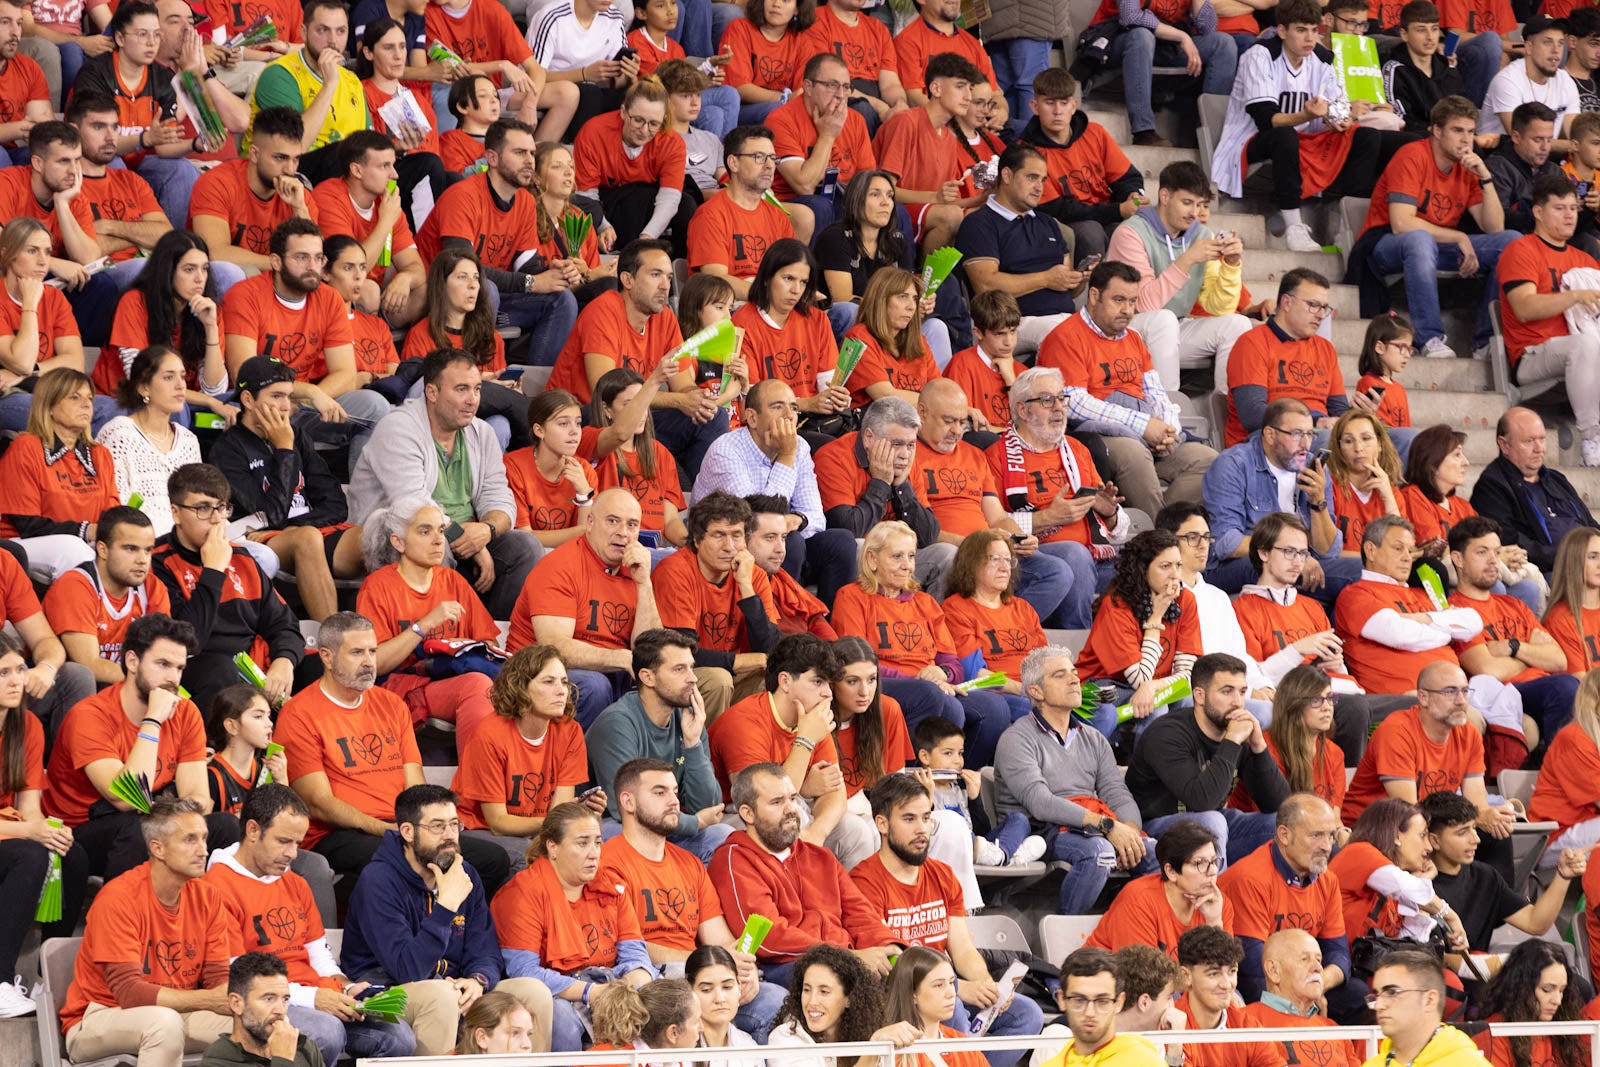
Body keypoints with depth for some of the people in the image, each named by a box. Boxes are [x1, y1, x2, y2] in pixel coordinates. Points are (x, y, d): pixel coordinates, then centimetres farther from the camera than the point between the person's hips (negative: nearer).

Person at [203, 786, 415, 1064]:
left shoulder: (295, 885, 23)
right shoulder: (219, 886, -6)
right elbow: (232, 978, -12)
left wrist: (347, 988, 2)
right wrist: (310, 997, -16)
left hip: (322, 998, 8)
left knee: (400, 1038, -13)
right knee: (327, 1033, -36)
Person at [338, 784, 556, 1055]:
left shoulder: (466, 875, 6)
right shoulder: (377, 882, -16)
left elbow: (485, 954, 7)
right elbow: (408, 971, -24)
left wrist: (477, 980, -18)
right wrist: (447, 906, -28)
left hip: (450, 987, 7)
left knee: (535, 993, -12)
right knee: (440, 995, -37)